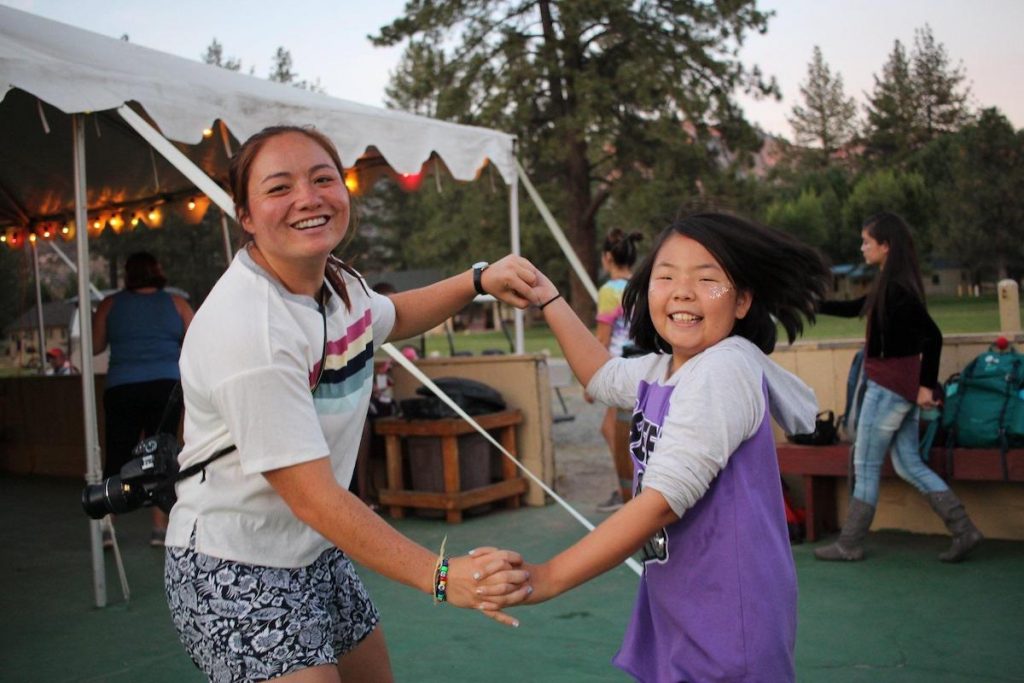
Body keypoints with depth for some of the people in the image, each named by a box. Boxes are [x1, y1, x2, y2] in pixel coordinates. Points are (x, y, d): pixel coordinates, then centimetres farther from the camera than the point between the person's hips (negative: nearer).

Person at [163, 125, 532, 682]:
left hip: (319, 554, 9)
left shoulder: (337, 281, -1)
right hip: (236, 573, -8)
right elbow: (312, 498, -28)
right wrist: (440, 577, -29)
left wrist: (479, 280, 8)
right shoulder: (246, 328, -28)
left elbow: (388, 318, 23)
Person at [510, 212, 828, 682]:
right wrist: (548, 299, 23)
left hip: (727, 623, -8)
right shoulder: (660, 368, 6)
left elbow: (664, 499, -26)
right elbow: (601, 376, 27)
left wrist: (549, 577, -24)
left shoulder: (724, 370, -21)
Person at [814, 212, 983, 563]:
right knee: (909, 464, 14)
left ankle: (849, 545, 13)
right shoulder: (890, 285, 11)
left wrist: (927, 385, -20)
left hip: (890, 386, -9)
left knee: (865, 467, 2)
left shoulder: (896, 288, -18)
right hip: (903, 386, 9)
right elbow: (851, 309, 25)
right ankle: (964, 530, 14)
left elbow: (932, 335, -24)